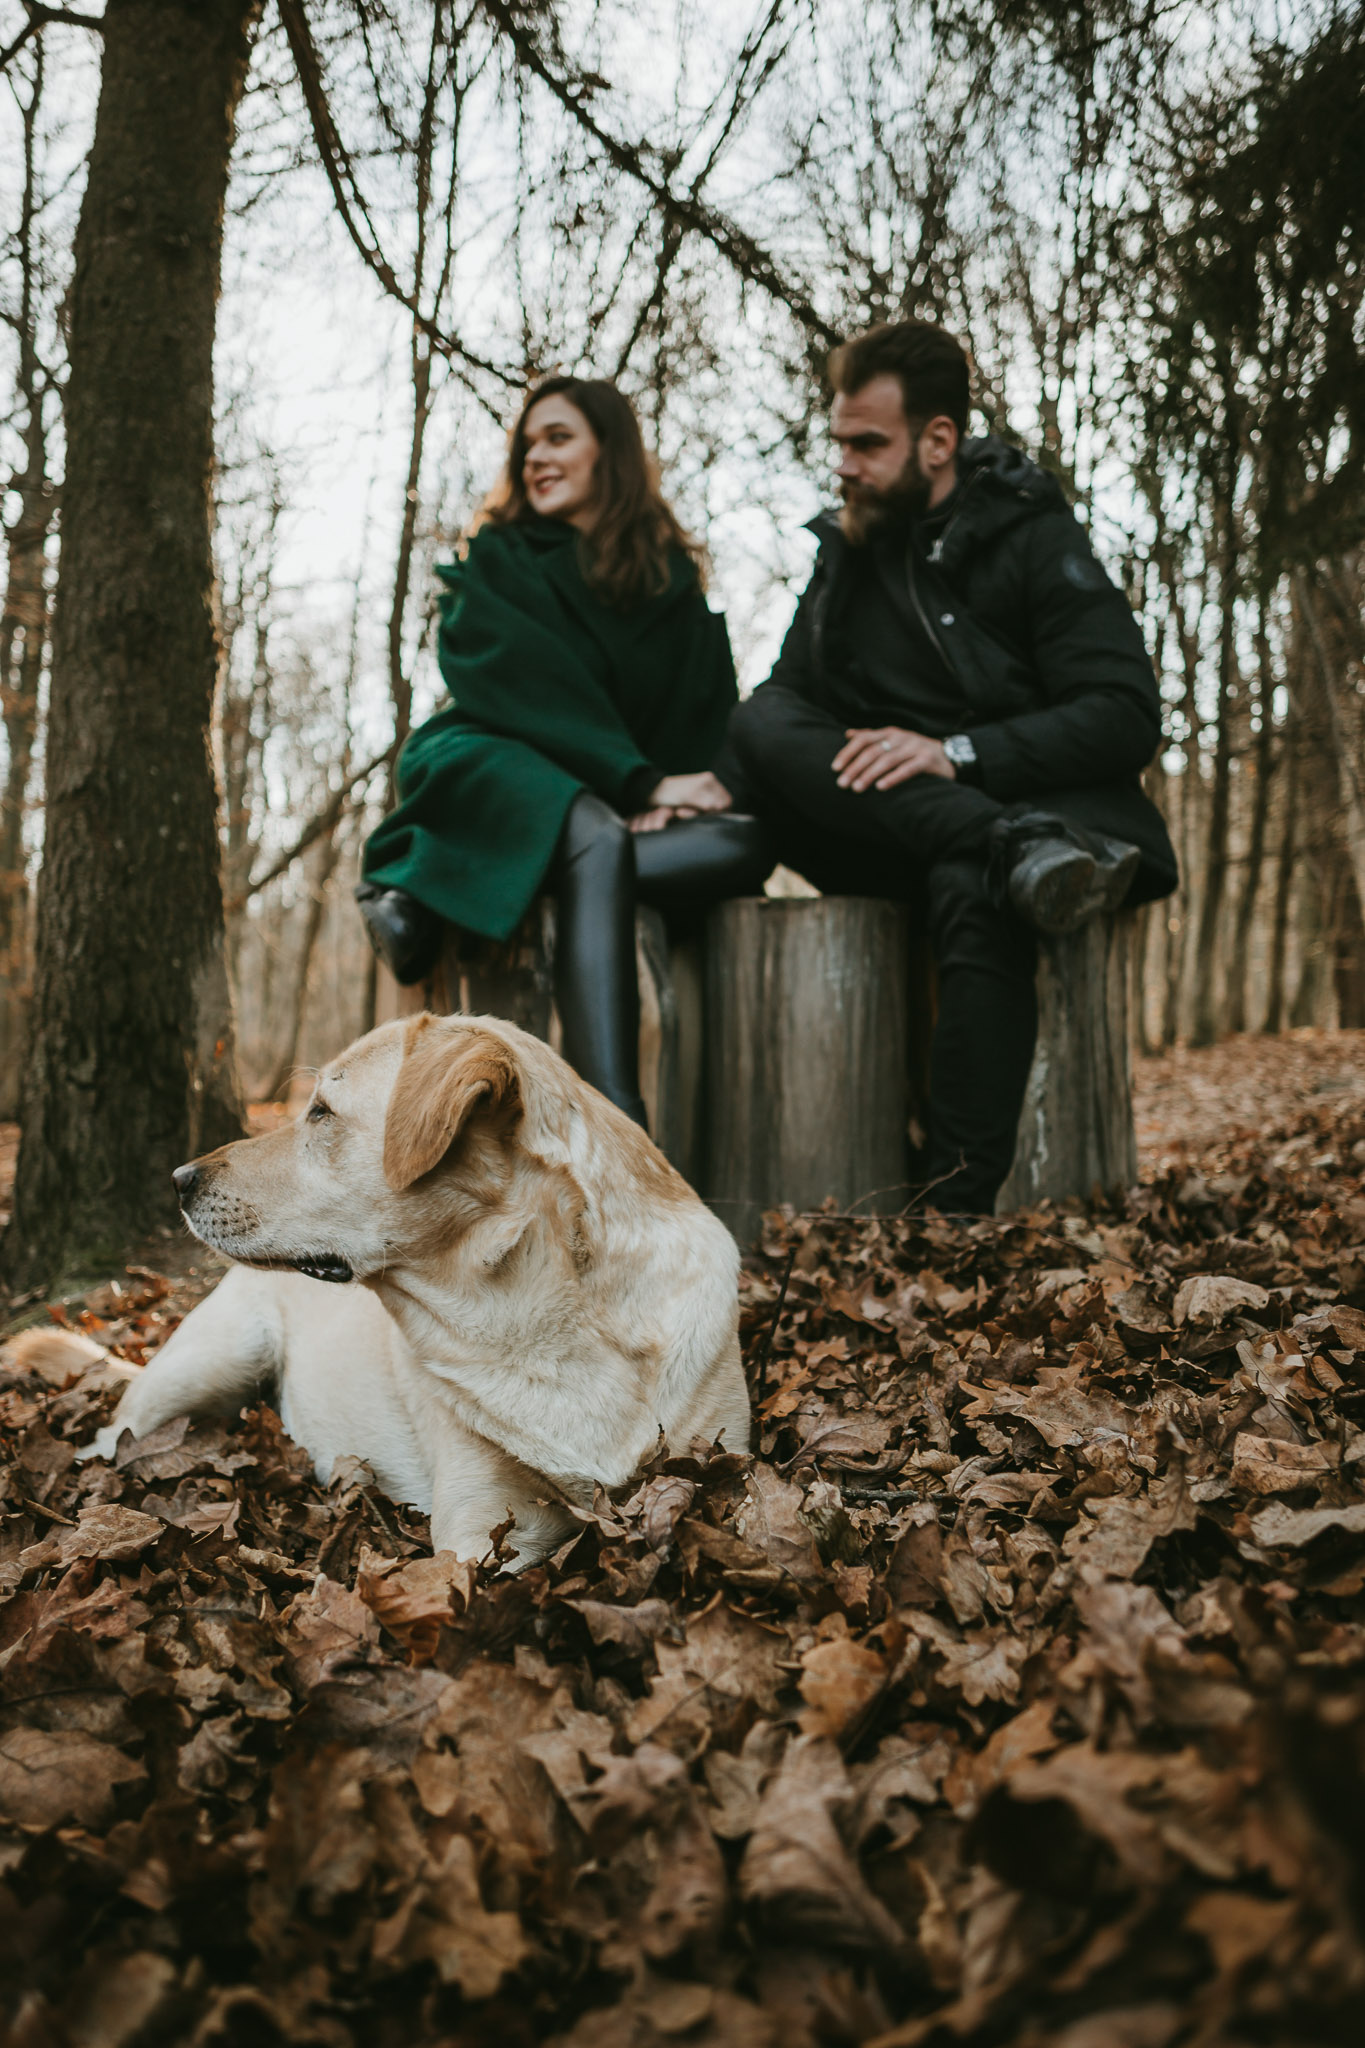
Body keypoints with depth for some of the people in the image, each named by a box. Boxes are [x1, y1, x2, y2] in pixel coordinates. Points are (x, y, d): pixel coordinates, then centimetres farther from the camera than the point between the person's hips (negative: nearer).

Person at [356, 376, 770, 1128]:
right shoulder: (498, 559, 10)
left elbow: (712, 718, 9)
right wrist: (642, 783, -18)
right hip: (490, 770, -4)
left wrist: (677, 791, -14)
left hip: (618, 807, 4)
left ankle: (425, 891, -30)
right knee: (598, 841, -37)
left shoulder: (672, 578, 17)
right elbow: (529, 690, -6)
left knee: (749, 841, -27)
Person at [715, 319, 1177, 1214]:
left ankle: (961, 1205, -43)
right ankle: (1019, 852, -38)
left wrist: (956, 754, -23)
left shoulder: (1033, 538, -2)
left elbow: (1128, 718, -11)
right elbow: (791, 697, 16)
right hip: (881, 828, 5)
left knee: (974, 895, -40)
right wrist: (728, 773, -8)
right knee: (759, 727, -23)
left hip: (1022, 797, -4)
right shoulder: (847, 549, 15)